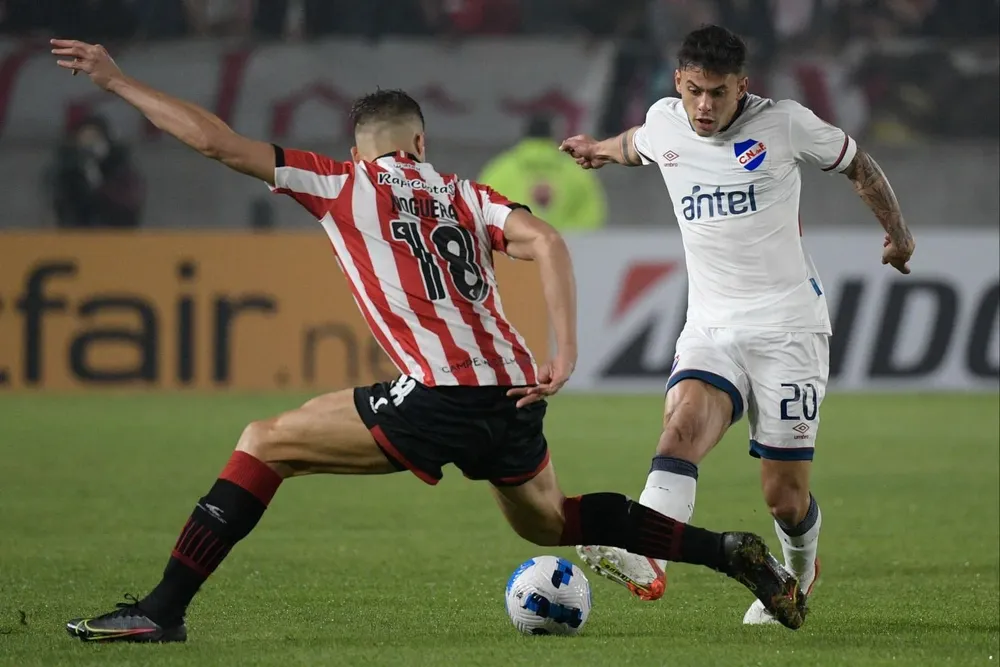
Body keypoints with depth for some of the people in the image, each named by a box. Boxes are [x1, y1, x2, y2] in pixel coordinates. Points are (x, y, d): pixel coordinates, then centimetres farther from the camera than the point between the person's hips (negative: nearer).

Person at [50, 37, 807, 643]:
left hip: (438, 401, -6)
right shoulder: (467, 195, 21)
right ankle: (732, 554, 25)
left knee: (264, 445, 4)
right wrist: (566, 355, -1)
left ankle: (164, 609, -5)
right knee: (548, 520, 31)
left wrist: (115, 79, 12)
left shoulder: (343, 184, 10)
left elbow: (216, 141, 5)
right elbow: (547, 240, 2)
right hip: (515, 394, 6)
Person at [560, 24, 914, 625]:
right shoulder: (664, 123, 4)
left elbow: (857, 163, 12)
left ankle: (799, 575, 33)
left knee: (785, 495, -2)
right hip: (711, 328, 3)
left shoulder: (784, 124, -6)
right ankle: (645, 562, -50)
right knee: (684, 424, -29)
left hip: (789, 328, -2)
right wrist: (603, 149, 50)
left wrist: (897, 231, 16)